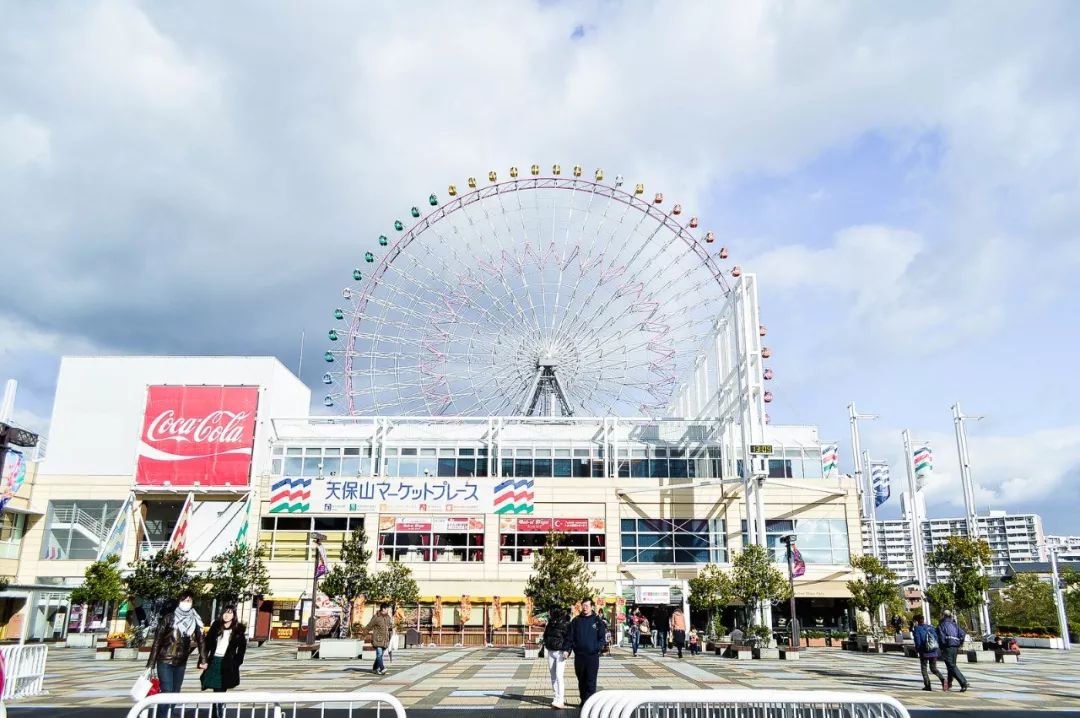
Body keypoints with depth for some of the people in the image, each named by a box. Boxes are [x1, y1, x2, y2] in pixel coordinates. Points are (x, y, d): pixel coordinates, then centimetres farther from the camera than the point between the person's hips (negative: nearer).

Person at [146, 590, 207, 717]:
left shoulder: (195, 621, 2)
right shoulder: (169, 617, -8)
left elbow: (200, 640, 7)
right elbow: (157, 640, -8)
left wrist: (203, 660, 0)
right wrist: (151, 663, -10)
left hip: (181, 664, 4)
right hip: (165, 661, -4)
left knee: (175, 694, 10)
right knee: (167, 693, -12)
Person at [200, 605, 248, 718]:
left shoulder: (239, 629, 0)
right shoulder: (216, 625, 6)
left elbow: (242, 648, 2)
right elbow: (207, 643, 5)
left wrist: (236, 663, -5)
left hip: (228, 664, -2)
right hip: (214, 661, 2)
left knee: (219, 693, -4)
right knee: (217, 692, 5)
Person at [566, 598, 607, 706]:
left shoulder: (597, 621, 2)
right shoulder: (576, 621, 7)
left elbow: (602, 637, 2)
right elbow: (571, 637, 6)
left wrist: (598, 647, -14)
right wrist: (568, 650, -6)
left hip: (593, 655, -2)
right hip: (579, 655, 2)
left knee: (591, 680, -2)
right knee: (581, 680, 11)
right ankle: (583, 700, 22)